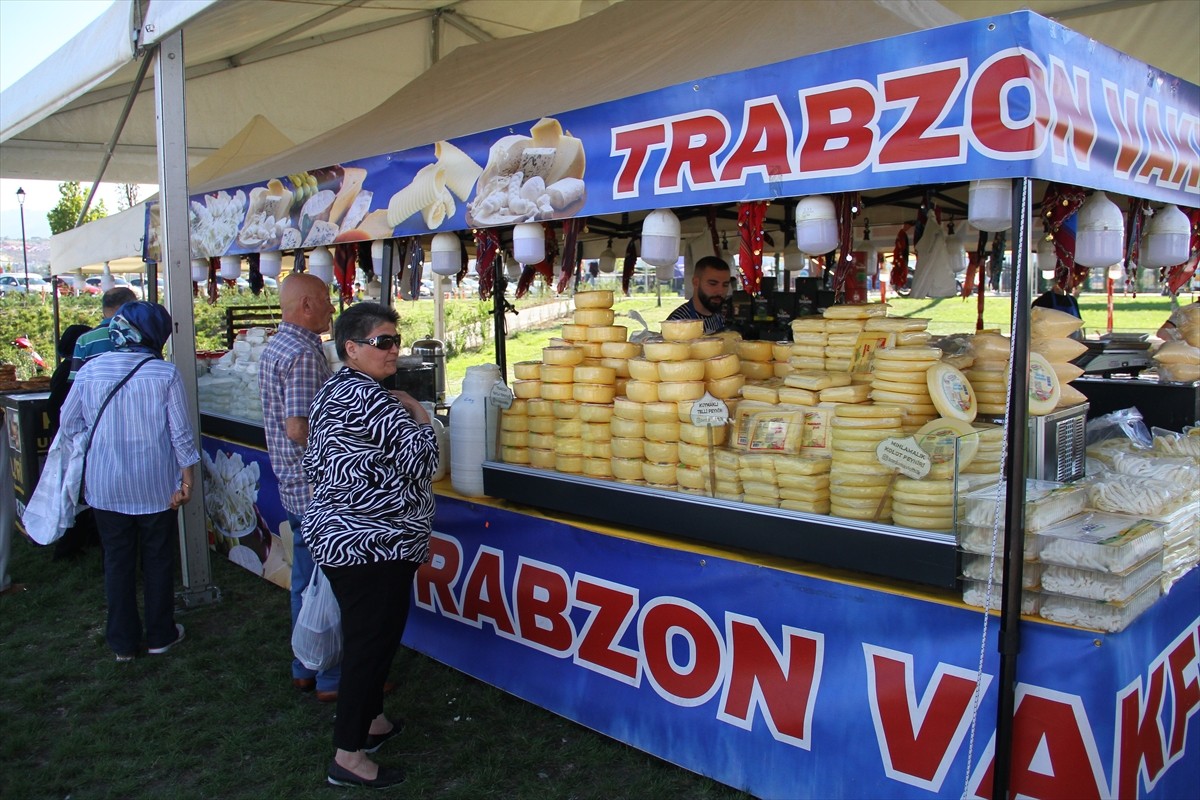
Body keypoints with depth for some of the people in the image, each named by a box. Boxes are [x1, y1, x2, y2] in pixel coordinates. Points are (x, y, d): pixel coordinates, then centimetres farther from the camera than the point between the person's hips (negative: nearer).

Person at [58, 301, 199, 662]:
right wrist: (187, 478, -3)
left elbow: (69, 423, 3)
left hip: (106, 486, 2)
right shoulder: (165, 373, -12)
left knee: (117, 562, 13)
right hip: (156, 486, -2)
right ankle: (161, 635, 24)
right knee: (157, 561, 12)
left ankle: (123, 642, 23)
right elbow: (181, 432, -11)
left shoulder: (90, 370, -4)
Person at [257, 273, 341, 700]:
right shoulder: (303, 353, -19)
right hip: (318, 489, -10)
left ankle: (305, 669, 30)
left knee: (307, 582, 18)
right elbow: (299, 428, -26)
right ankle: (333, 680, 11)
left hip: (294, 487, 10)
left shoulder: (276, 347, 12)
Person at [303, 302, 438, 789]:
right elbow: (420, 461, -17)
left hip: (334, 535, 10)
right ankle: (349, 755, 10)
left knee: (363, 634, 22)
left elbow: (315, 463, 19)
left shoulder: (331, 393, 12)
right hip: (375, 546, -10)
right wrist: (421, 417, -2)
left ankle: (368, 719, 38)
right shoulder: (372, 401, -20)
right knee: (373, 640, 0)